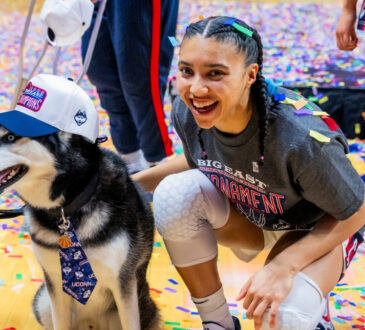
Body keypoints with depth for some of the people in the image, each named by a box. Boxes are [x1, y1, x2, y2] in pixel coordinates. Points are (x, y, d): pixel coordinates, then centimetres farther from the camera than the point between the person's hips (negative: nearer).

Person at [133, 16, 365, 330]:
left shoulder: (301, 137, -38)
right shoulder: (187, 111, -22)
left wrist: (284, 265, -29)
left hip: (319, 230, -4)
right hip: (246, 218, 5)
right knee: (173, 194, -24)